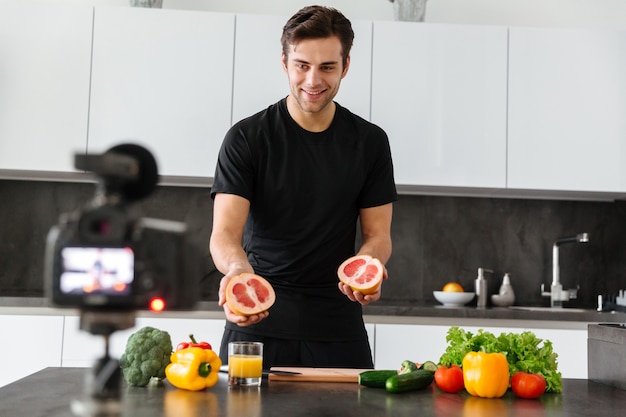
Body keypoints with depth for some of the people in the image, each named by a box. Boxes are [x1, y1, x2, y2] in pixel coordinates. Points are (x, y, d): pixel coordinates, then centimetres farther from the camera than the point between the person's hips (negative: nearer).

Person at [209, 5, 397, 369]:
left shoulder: (370, 142, 4)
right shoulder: (247, 138, -4)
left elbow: (378, 236, 6)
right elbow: (224, 232, -12)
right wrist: (238, 269, -36)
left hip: (337, 325, 2)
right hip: (257, 321, -1)